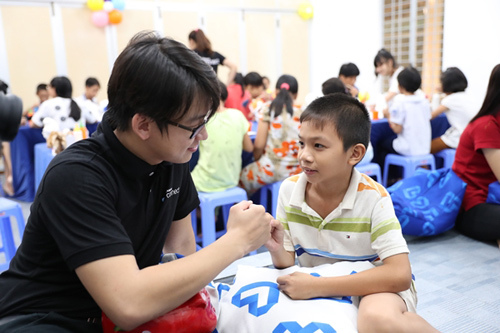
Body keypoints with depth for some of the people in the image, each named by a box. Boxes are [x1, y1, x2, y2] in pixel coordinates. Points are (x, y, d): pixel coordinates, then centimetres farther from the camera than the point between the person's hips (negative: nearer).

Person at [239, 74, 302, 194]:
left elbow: (259, 145, -6)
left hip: (271, 169, -3)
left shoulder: (268, 109, -4)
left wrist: (257, 160, 12)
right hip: (296, 170, 4)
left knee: (242, 176, 21)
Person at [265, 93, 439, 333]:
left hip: (375, 289, -5)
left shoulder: (373, 198, -21)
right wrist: (277, 250, -27)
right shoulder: (289, 190, -10)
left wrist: (315, 286, -31)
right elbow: (287, 267, -1)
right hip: (317, 293, 6)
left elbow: (400, 274, -28)